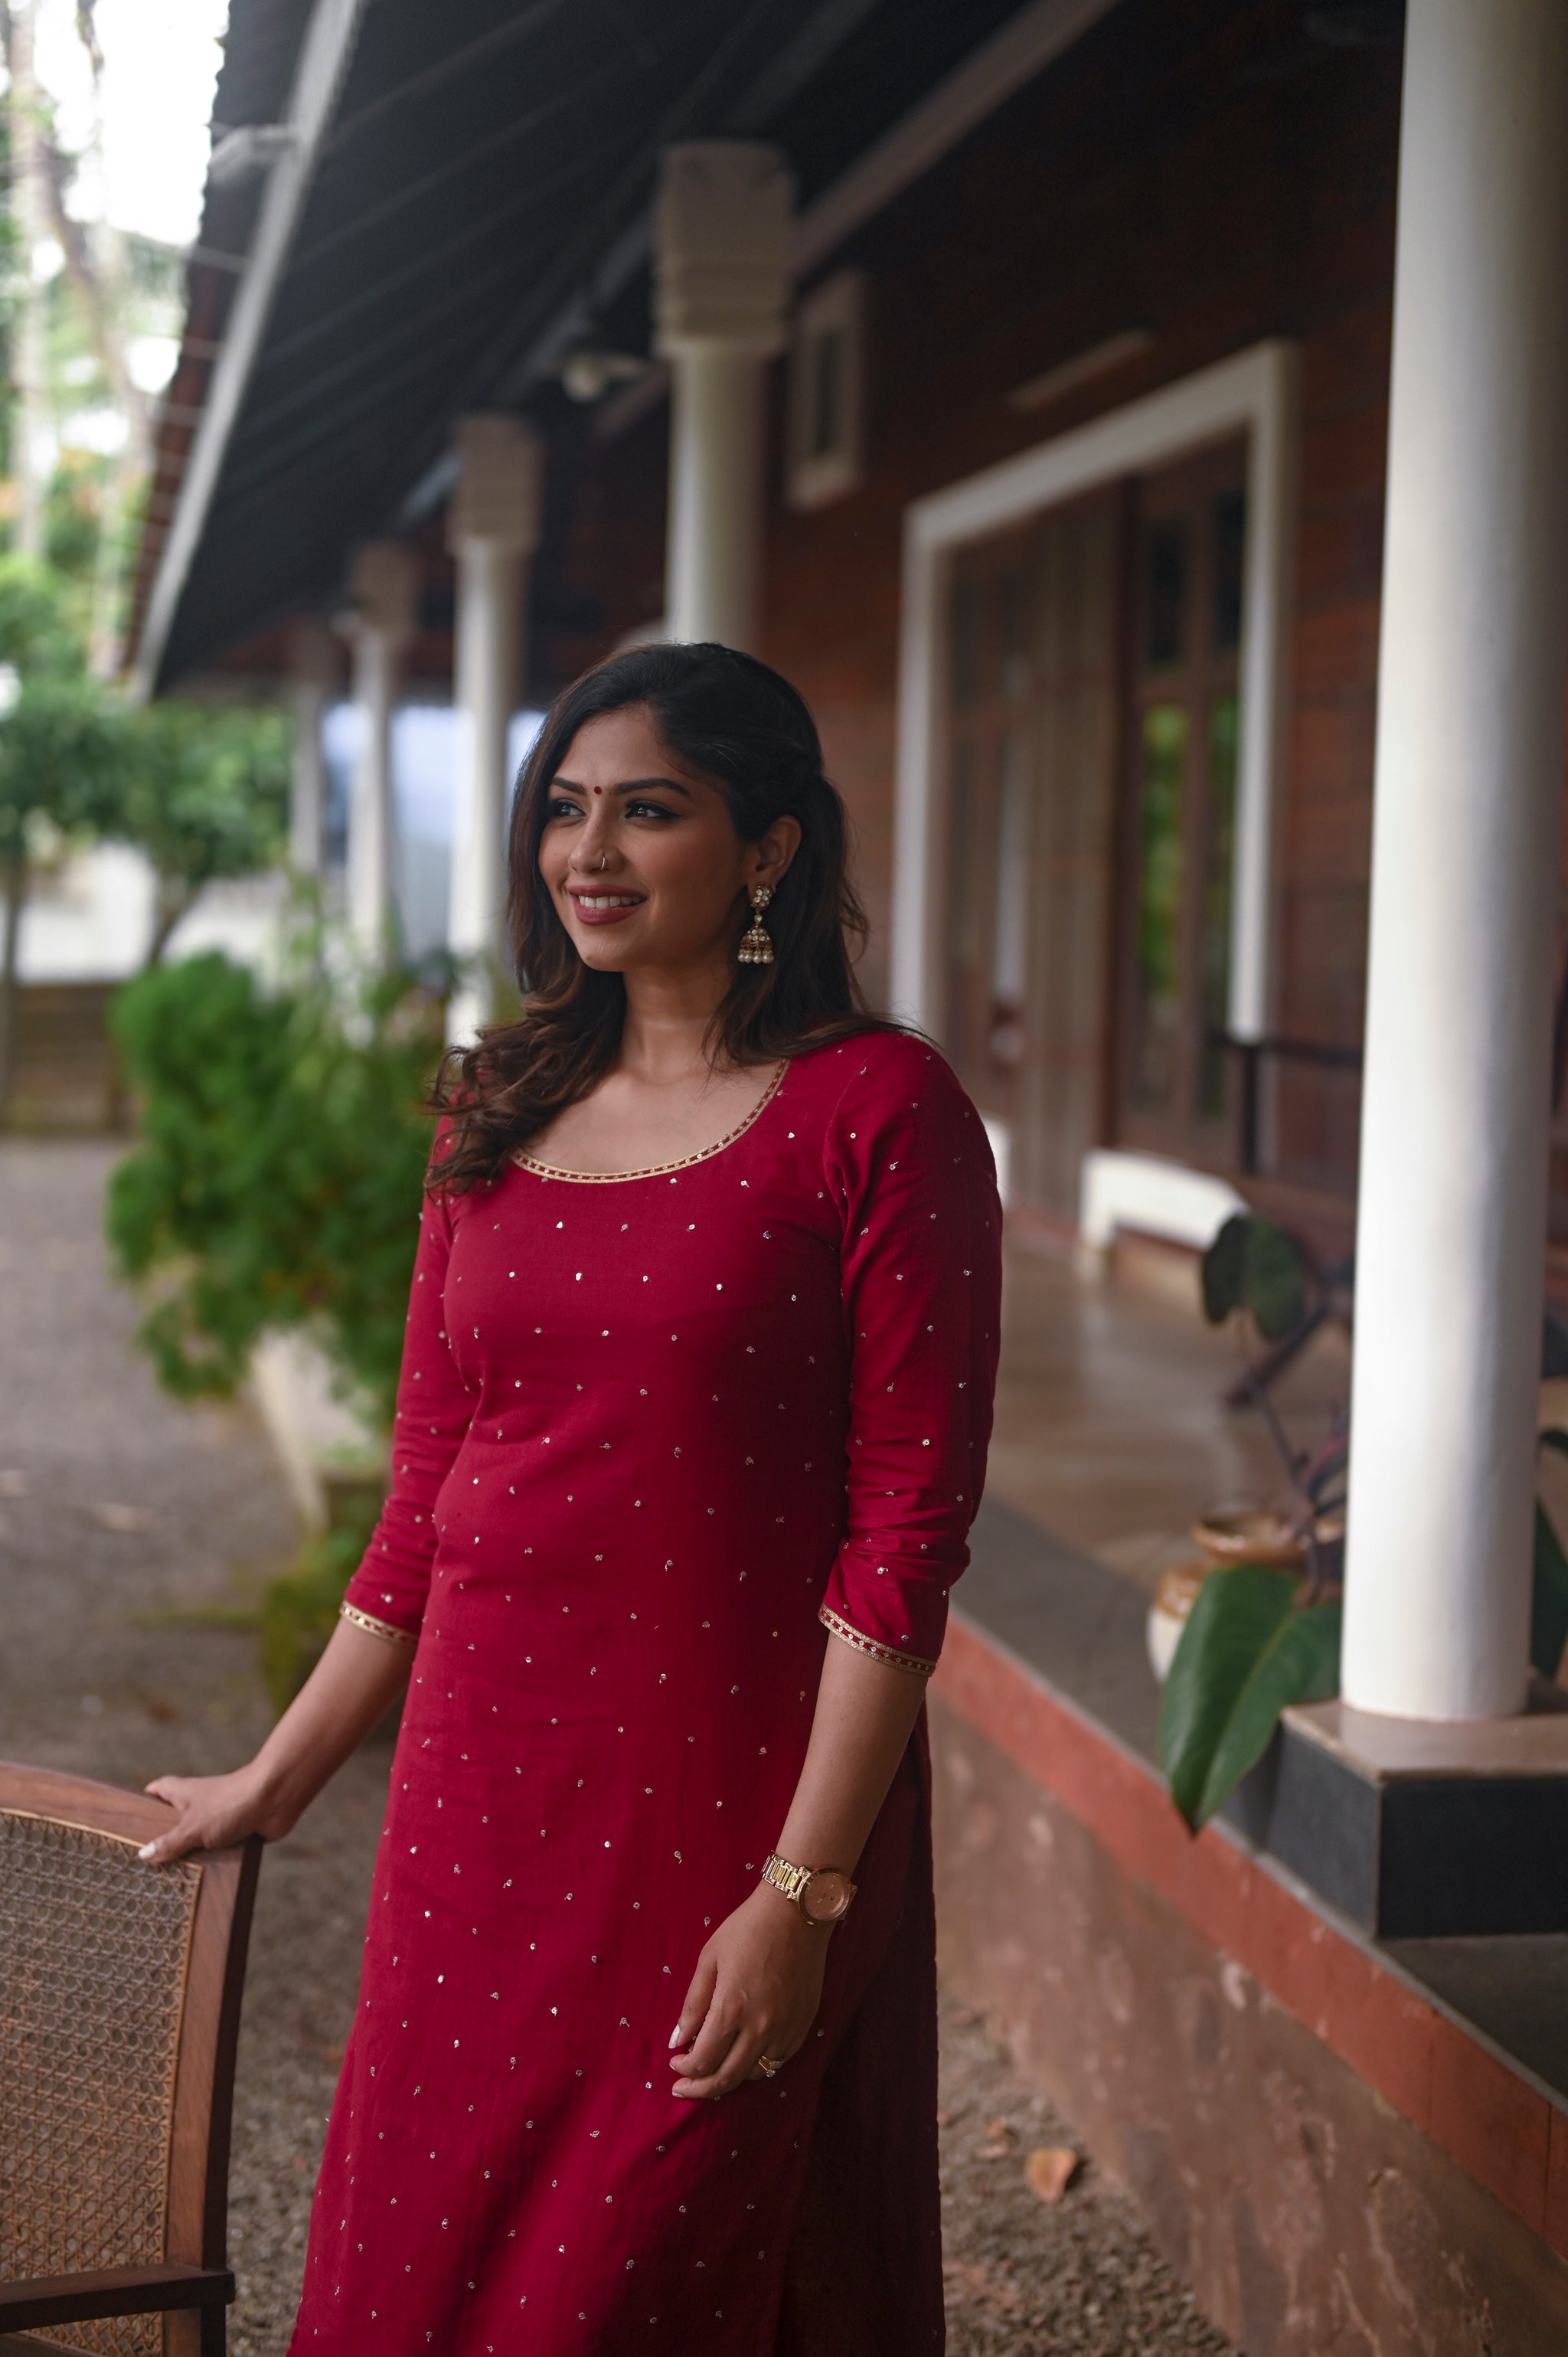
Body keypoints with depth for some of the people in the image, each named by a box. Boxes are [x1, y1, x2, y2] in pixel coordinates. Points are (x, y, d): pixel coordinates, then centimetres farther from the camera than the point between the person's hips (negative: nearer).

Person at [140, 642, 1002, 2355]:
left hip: (732, 1795, -5)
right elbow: (427, 1497, 13)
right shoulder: (499, 1113, 8)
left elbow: (904, 1537, -12)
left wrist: (801, 1893, -15)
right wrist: (277, 1781, 16)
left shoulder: (875, 1115, -9)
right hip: (483, 1780, 5)